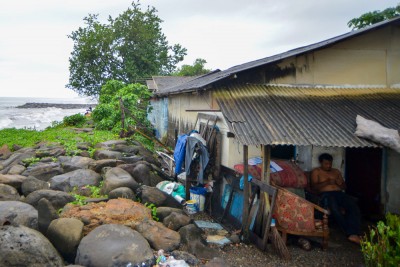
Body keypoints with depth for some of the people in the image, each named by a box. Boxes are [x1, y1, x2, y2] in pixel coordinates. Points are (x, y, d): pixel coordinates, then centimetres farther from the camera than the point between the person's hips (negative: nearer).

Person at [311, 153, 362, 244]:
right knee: (335, 209, -40)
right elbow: (314, 186, 1)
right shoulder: (316, 171, 15)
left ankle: (353, 234, -38)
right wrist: (327, 182, -13)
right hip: (326, 194, -4)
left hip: (339, 193, 4)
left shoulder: (336, 171, 29)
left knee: (354, 206, -30)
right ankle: (352, 232, -31)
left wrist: (340, 183, 0)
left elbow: (344, 186, 25)